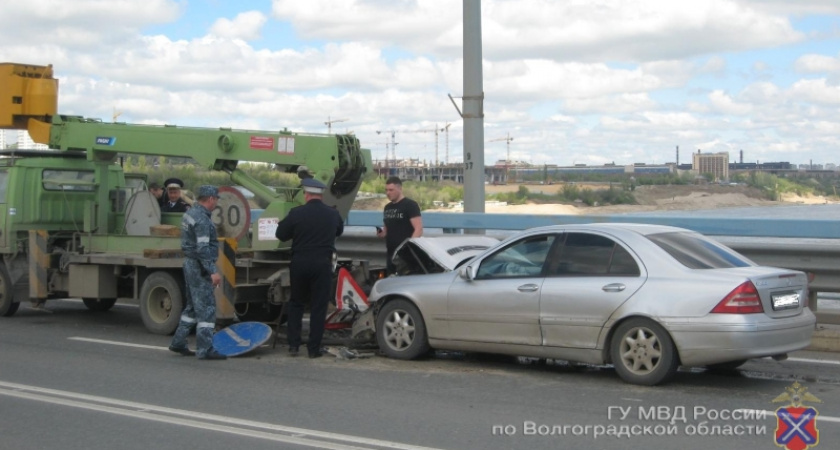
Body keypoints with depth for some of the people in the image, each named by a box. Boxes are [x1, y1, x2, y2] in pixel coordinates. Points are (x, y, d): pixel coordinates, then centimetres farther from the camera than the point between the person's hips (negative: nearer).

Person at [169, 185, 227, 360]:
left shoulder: (190, 213, 13)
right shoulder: (202, 219, -19)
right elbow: (202, 248, -25)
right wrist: (212, 271, -27)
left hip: (190, 264, 10)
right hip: (199, 267, -10)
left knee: (193, 306, 18)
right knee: (206, 308, -7)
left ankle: (178, 343, 23)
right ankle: (205, 350, -5)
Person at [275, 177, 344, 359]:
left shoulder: (296, 213, -7)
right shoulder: (333, 214, 2)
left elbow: (280, 234, 2)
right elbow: (339, 231, 21)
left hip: (299, 263, 0)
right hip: (322, 264, 0)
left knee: (295, 303, 15)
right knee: (318, 307, 5)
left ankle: (293, 345, 12)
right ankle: (314, 348, 4)